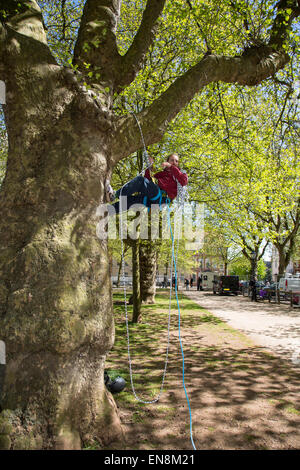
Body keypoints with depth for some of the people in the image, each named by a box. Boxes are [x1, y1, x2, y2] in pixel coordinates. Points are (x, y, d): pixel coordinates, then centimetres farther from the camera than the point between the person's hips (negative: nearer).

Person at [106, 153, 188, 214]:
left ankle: (115, 194, -29)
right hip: (152, 198, 6)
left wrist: (171, 167, -4)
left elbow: (184, 181, -3)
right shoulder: (161, 173, 36)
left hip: (162, 197, -6)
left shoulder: (179, 174, 22)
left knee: (140, 179, -22)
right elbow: (148, 180, 30)